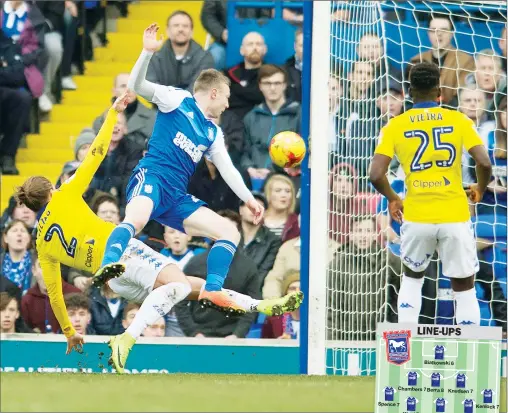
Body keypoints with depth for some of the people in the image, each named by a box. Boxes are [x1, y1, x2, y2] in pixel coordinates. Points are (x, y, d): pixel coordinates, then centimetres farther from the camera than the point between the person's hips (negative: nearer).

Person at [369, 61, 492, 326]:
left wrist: (392, 198, 12)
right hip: (455, 216, -1)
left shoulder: (395, 126, 1)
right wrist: (480, 190, 11)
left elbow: (376, 175, -8)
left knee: (412, 277, 25)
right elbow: (484, 163, -10)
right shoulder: (458, 121, -1)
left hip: (416, 217, 1)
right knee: (464, 288, 10)